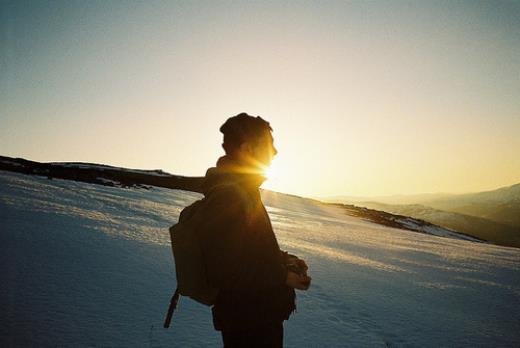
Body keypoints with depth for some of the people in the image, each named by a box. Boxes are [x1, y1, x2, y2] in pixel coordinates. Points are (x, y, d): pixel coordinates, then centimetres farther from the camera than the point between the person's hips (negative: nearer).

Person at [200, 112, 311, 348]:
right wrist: (282, 276, -19)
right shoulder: (228, 195, -25)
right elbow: (223, 271, -27)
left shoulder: (243, 188, 9)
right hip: (249, 324, -10)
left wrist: (283, 260, 6)